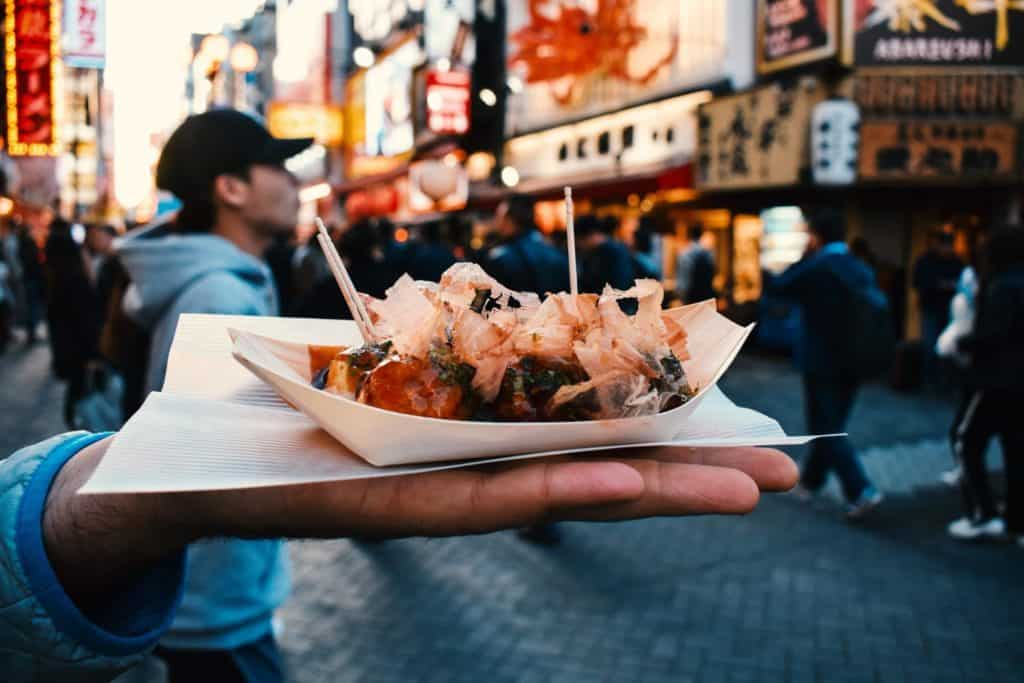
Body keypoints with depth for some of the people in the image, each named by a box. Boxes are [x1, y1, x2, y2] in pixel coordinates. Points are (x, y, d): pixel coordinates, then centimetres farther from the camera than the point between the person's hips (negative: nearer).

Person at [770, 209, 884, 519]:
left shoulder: (814, 268, -14)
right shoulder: (863, 270, 6)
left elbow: (777, 287, -2)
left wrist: (805, 256, 1)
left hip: (821, 361, -7)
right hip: (853, 360, 7)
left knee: (827, 429, -1)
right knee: (830, 424, 18)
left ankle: (861, 491, -10)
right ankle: (811, 479, 34)